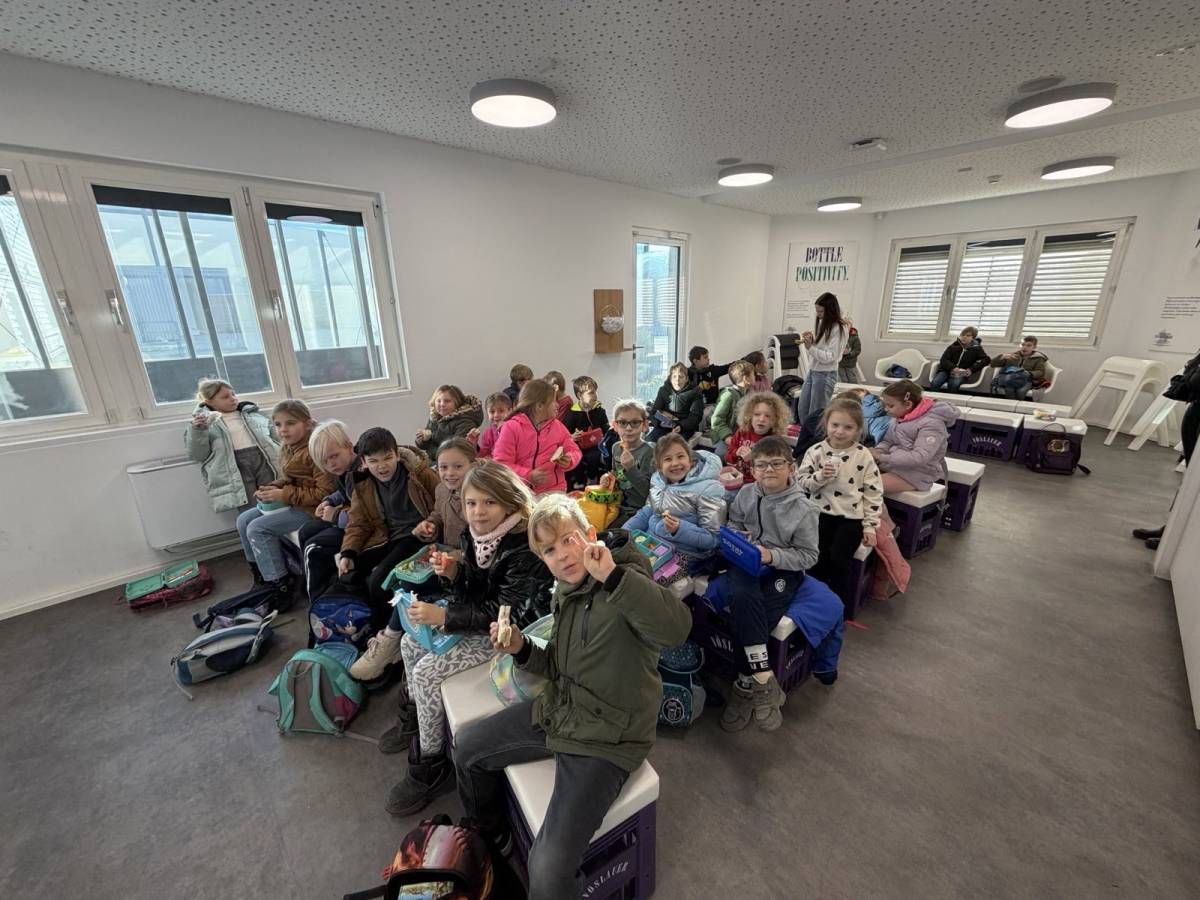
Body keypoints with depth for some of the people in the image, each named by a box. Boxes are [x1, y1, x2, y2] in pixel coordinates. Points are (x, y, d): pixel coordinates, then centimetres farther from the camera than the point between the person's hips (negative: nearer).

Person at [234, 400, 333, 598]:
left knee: (258, 529, -14)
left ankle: (280, 583, -3)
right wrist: (272, 489, 0)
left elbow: (325, 493, -26)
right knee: (244, 520, 11)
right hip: (291, 502, 10)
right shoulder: (288, 449, 7)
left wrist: (285, 495, -22)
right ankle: (260, 570, 26)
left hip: (312, 508, -10)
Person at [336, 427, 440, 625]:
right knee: (347, 577, -8)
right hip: (386, 539, 6)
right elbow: (358, 523, 9)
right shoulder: (363, 485, 5)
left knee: (379, 581, -22)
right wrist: (348, 553, -4)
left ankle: (381, 629, 7)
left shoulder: (419, 472, -11)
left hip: (417, 536, -6)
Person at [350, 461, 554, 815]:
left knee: (427, 671, -13)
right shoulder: (477, 534, -3)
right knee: (411, 643, 11)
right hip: (479, 620, 9)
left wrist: (443, 616, -28)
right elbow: (472, 593, 7)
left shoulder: (525, 548, -30)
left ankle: (430, 766, 10)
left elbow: (505, 613, -29)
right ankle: (414, 716, 37)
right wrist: (452, 573, -15)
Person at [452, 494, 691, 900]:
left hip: (606, 737, -8)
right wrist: (522, 649, -6)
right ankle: (491, 836, 45)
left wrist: (611, 574, -52)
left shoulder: (623, 586, -23)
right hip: (557, 712, 8)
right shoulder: (566, 592, 2)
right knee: (466, 746, 19)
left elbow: (677, 628, -44)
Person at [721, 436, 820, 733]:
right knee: (743, 597, -32)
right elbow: (733, 523, 18)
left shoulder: (803, 508, -7)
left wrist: (773, 555, -19)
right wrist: (735, 537, -5)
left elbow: (809, 555, -5)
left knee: (755, 615, -25)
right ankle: (764, 680, -25)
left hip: (783, 570, -2)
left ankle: (746, 685, -6)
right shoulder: (746, 494, 2)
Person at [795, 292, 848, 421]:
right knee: (801, 410, 11)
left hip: (826, 374, -8)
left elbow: (830, 357, -17)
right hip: (812, 371, 8)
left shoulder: (839, 329, -12)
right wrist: (810, 340, -1)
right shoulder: (821, 324, 8)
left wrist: (810, 347, -22)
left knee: (815, 414, -1)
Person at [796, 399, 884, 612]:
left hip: (852, 517, -1)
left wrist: (870, 526, -3)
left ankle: (838, 601, 9)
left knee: (838, 558, -13)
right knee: (817, 556, -10)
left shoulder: (863, 456, -4)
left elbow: (873, 493, -1)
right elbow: (801, 482, 0)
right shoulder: (816, 451, -2)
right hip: (822, 513, 1)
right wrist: (819, 476, -20)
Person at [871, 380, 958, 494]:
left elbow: (919, 458, -25)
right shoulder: (899, 418, 5)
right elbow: (888, 440, 13)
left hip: (917, 474, -8)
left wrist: (883, 457, -27)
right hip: (894, 463, 8)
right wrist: (878, 451, -10)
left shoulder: (931, 424, -17)